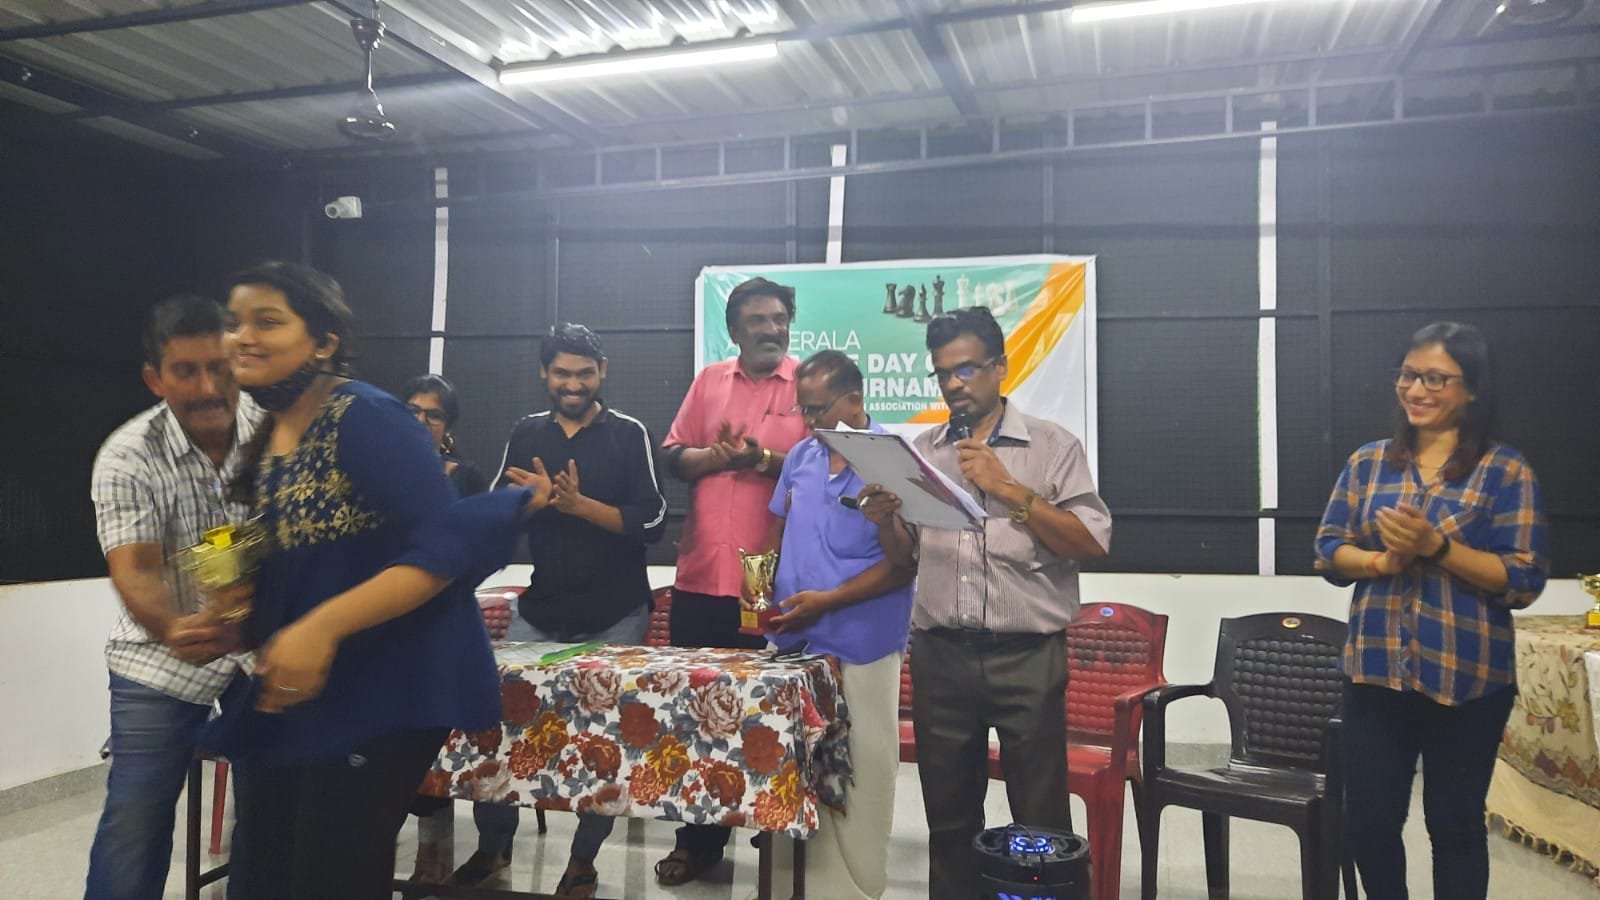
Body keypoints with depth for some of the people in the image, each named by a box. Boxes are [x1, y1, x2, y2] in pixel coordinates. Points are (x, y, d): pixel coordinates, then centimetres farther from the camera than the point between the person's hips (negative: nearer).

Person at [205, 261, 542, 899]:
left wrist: (323, 627, -31)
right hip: (299, 689, 9)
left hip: (390, 685, -9)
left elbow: (443, 546, -25)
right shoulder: (265, 437, 9)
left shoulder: (364, 417, -18)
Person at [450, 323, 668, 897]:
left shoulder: (629, 433, -4)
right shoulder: (526, 433, 7)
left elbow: (652, 522, -11)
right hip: (541, 610, 3)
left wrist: (578, 504, -19)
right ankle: (493, 844, 21)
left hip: (614, 615, -3)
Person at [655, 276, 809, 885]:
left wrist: (765, 460, -19)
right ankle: (697, 838, 26)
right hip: (701, 575, 4)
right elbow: (671, 456, 9)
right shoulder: (709, 381, 11)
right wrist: (716, 456, -10)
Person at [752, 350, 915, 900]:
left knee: (854, 776, 5)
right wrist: (763, 580, 0)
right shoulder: (800, 456, 8)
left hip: (857, 649, -6)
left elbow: (904, 562, -14)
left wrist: (827, 600, -21)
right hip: (791, 641, 6)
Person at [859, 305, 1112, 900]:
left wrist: (1009, 490, -15)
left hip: (1028, 656, -3)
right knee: (948, 814, 14)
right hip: (940, 656, 4)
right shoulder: (922, 451, 12)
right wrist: (884, 521, -6)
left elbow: (1093, 544, -8)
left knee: (1040, 817, 6)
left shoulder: (1053, 446, 1)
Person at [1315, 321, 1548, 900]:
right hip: (1374, 672, 3)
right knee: (1367, 818, 8)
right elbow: (1328, 552, 6)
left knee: (1455, 823, 11)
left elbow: (1524, 581, -9)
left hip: (1466, 678, -3)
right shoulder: (1368, 463, 7)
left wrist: (1436, 546, -21)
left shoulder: (1505, 470, -4)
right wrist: (1381, 561, -14)